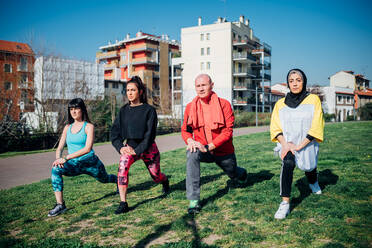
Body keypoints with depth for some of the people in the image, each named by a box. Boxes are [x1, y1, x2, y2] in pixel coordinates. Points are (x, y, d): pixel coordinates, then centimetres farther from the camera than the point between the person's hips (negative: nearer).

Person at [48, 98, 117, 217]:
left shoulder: (89, 126, -12)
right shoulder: (68, 127, 6)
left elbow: (88, 148, -24)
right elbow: (60, 148, 4)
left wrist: (66, 158, -31)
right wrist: (58, 158, -20)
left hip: (90, 162, -3)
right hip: (74, 164, 4)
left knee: (104, 179, 22)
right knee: (56, 169, -26)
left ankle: (119, 180, 59)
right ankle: (60, 205, -23)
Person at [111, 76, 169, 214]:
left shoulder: (149, 110, -10)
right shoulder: (124, 110, 3)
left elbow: (149, 134, -15)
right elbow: (115, 131, 2)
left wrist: (137, 150, -21)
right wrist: (120, 147, -14)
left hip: (148, 148, -2)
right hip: (130, 146, 3)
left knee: (156, 176, 9)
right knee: (123, 167, -26)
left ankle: (165, 181, 49)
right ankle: (123, 204, -18)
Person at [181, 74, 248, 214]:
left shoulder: (224, 104, -15)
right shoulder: (190, 107, -6)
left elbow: (228, 131, -18)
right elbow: (185, 130, 3)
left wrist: (208, 147, -27)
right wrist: (190, 140, -21)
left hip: (223, 151, 0)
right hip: (202, 149, 1)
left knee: (234, 175, 21)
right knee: (192, 154, -34)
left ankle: (242, 173, 65)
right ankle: (193, 200, -29)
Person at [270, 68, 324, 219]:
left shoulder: (313, 100, -3)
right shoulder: (280, 104, 3)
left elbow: (316, 127, -10)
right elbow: (275, 127, 1)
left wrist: (299, 146, -18)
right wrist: (285, 144, -16)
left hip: (307, 144, 1)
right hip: (287, 143, 0)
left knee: (309, 169, 13)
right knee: (288, 162, -29)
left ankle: (313, 184, 54)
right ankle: (285, 204, -26)